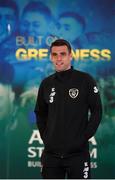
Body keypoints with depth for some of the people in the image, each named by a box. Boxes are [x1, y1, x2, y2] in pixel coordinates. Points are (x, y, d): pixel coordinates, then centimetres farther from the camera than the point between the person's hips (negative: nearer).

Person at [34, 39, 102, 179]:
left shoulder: (86, 80, -4)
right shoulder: (46, 84, 8)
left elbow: (96, 111, -3)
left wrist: (84, 137, -8)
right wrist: (45, 137, 7)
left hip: (78, 152, -4)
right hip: (51, 153, 4)